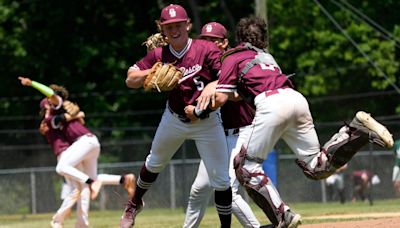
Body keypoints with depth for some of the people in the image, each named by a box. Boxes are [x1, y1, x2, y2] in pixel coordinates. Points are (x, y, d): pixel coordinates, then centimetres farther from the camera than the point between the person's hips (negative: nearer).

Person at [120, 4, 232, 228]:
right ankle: (135, 203, 48)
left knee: (221, 180, -7)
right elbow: (131, 80, -10)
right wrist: (154, 72, -28)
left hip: (207, 122, -3)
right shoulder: (159, 55, -9)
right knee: (155, 163, 23)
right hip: (174, 119, 3)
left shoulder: (207, 49, -20)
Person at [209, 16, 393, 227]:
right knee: (316, 167, 10)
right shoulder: (264, 56, 34)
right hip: (297, 99, 7)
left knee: (245, 165, 2)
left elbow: (220, 98, 5)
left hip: (272, 104, -6)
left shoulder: (232, 57, 14)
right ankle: (358, 131, -6)